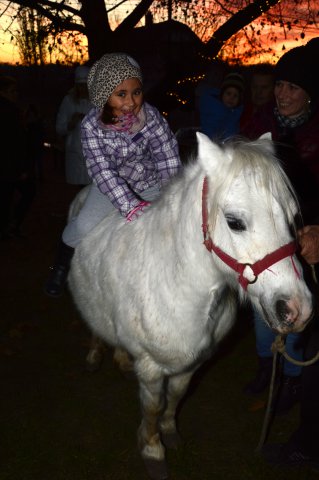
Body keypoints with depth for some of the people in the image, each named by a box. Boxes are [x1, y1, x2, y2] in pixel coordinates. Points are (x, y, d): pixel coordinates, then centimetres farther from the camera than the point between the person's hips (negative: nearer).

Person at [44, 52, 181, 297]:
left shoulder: (152, 117, -25)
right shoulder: (92, 126, -24)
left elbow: (169, 166, -22)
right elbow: (103, 172, -32)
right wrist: (133, 208, -42)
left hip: (152, 184, 1)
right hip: (112, 184, -1)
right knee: (84, 226, -12)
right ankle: (61, 263, 17)